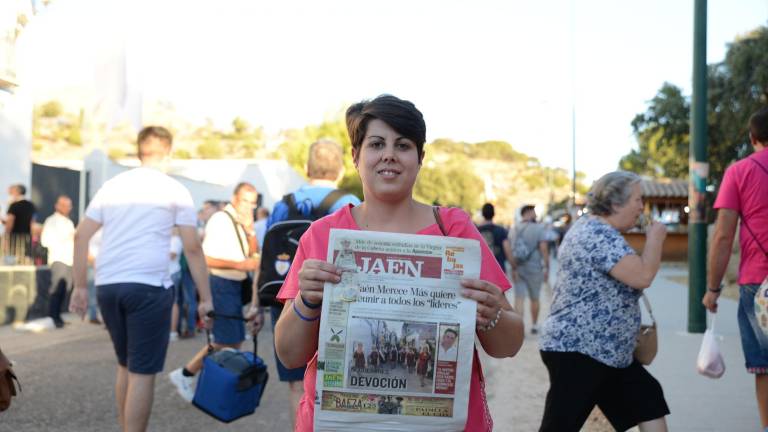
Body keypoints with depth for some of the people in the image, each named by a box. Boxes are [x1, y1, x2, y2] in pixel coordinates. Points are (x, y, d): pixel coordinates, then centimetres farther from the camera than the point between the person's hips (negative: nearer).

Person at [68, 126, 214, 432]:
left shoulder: (112, 186, 14)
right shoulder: (174, 191, 2)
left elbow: (81, 236, 11)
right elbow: (192, 248, 0)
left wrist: (80, 287, 16)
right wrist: (205, 297, 4)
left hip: (107, 285, 5)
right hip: (148, 286, -5)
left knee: (126, 365, 20)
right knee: (142, 372, -2)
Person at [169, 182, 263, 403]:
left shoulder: (241, 222, 10)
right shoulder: (220, 220, -15)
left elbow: (253, 255, 9)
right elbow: (206, 259, -21)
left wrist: (249, 230, -6)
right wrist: (240, 265, -21)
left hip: (235, 285, 9)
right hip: (221, 284, -9)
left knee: (234, 340, 13)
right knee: (227, 342, -8)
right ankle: (185, 374, 4)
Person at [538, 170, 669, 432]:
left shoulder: (593, 229, 15)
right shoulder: (600, 235, -19)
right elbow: (642, 276, -26)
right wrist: (655, 238, -10)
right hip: (577, 349, -11)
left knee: (648, 401, 11)